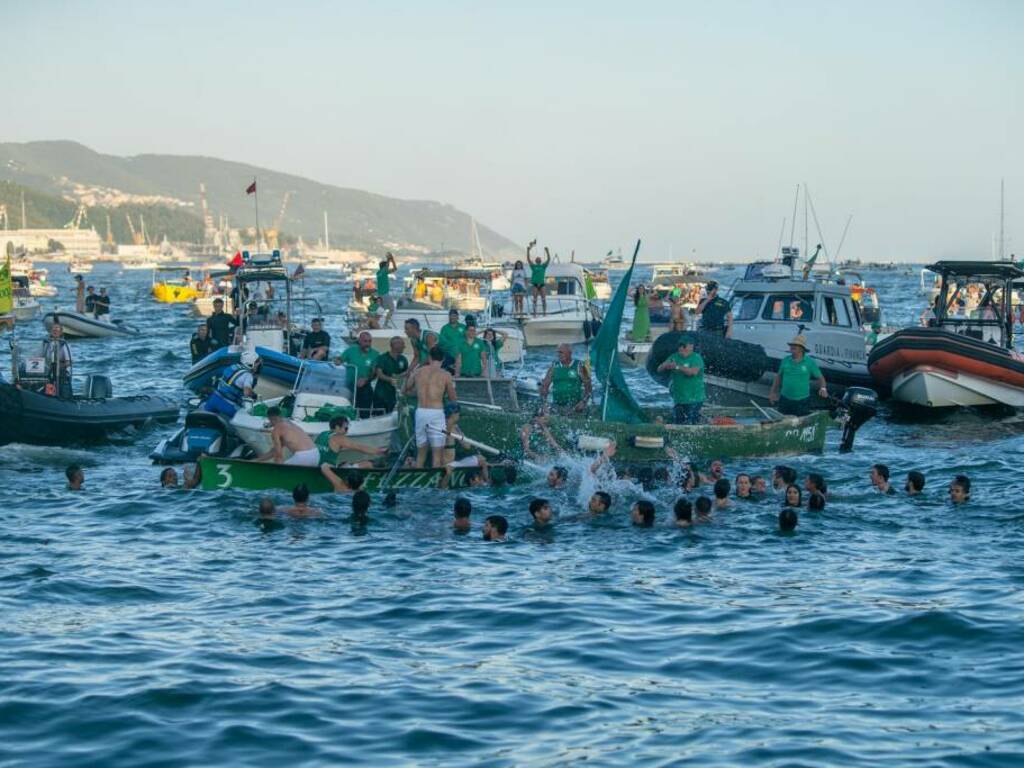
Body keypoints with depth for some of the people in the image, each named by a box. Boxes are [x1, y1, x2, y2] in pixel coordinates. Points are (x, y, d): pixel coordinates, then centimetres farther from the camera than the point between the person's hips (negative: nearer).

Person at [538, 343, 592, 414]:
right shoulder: (554, 367, 9)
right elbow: (545, 385, 9)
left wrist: (584, 401, -10)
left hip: (575, 408, -2)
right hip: (557, 408, 2)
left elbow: (588, 386, 4)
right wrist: (543, 402, -4)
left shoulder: (579, 366, 3)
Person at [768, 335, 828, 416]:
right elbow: (778, 376, 15)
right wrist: (773, 392, 13)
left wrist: (823, 388, -16)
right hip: (785, 400, 3)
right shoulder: (785, 360, 3)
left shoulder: (810, 362, -4)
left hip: (802, 402, -3)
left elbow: (820, 377, 3)